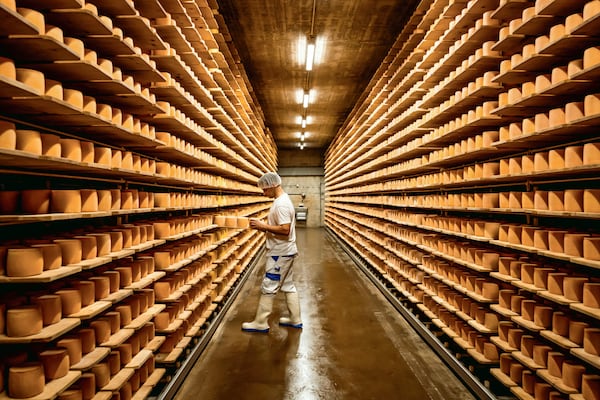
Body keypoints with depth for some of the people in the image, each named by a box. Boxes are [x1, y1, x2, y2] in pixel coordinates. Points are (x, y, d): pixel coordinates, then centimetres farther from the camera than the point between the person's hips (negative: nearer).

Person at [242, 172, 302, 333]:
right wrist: (264, 225, 4)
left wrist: (263, 226, -22)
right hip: (284, 252, 10)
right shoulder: (282, 200, 11)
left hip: (280, 253, -10)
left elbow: (285, 230, -28)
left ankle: (261, 323, 10)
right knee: (288, 286, 16)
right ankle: (295, 320, 25)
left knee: (268, 288, -1)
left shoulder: (281, 204, -21)